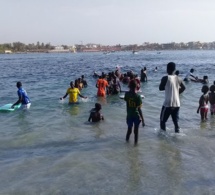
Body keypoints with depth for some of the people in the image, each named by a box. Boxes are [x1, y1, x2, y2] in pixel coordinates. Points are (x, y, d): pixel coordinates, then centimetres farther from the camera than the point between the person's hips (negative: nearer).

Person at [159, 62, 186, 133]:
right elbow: (183, 88, 20)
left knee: (162, 121, 10)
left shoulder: (165, 78, -12)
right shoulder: (178, 78, 4)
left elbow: (160, 88, -1)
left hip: (168, 104, -5)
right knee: (176, 121, 15)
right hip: (177, 104, 5)